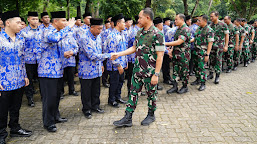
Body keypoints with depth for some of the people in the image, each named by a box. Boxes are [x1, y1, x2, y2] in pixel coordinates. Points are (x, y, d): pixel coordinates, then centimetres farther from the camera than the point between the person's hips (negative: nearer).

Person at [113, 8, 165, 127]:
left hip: (150, 72, -7)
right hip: (137, 69, 7)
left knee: (151, 93, 10)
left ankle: (151, 115, 31)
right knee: (133, 92, 8)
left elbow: (160, 56, -17)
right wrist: (119, 54, 11)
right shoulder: (139, 32, 8)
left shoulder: (157, 34, -15)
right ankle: (127, 118, 15)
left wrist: (156, 74, -20)